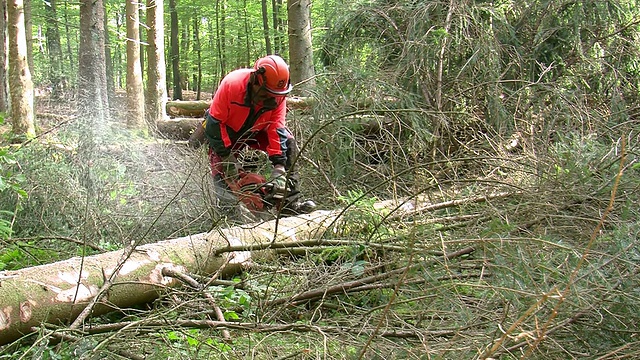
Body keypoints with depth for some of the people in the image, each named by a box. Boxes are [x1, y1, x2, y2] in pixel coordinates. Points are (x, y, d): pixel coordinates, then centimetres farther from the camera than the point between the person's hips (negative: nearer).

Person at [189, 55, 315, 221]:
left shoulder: (278, 94, -26)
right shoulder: (231, 84, -37)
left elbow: (277, 128, -27)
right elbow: (215, 123, -31)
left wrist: (279, 168, -35)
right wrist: (228, 158, -32)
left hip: (256, 130, 3)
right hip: (227, 132, -3)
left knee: (288, 142, -14)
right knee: (222, 169, -23)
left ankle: (289, 200, -13)